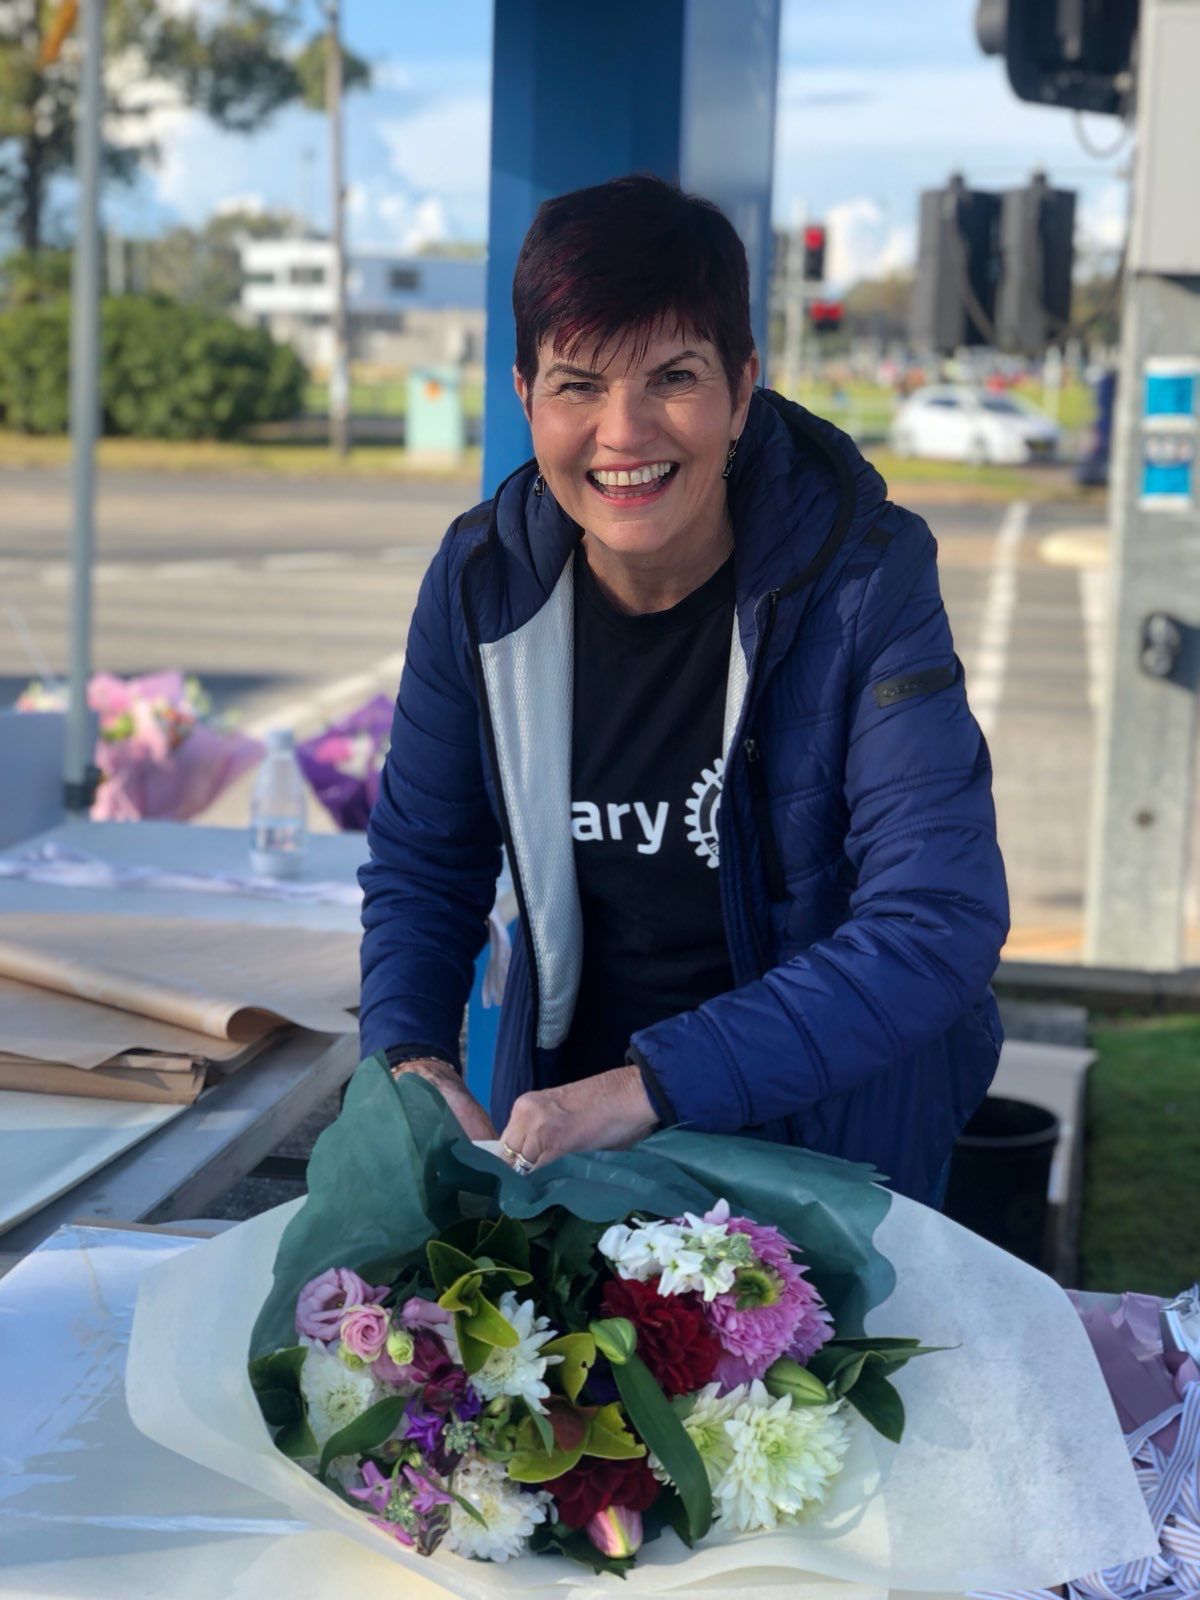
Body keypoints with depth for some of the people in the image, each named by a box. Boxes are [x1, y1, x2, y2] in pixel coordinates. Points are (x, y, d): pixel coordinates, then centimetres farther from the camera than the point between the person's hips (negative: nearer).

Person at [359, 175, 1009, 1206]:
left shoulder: (866, 580, -17)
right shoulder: (483, 580, -6)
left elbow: (940, 926, -23)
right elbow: (421, 867, 6)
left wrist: (653, 1084, -30)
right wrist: (410, 1057, -13)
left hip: (833, 1134, -2)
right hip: (557, 1103, 2)